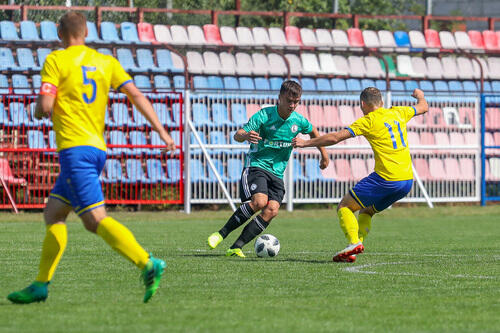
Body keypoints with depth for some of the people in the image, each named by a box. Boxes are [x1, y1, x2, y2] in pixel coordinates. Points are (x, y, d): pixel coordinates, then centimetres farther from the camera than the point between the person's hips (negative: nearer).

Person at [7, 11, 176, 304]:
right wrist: (161, 130, 1)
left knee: (96, 219, -15)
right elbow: (136, 95, 4)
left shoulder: (56, 60, -3)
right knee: (53, 214, 17)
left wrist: (38, 111, 12)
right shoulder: (106, 62, 13)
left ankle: (148, 265, -32)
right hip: (98, 148, 8)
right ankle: (41, 285, 17)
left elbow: (45, 106, -12)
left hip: (75, 147, -8)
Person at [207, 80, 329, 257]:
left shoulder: (298, 121, 2)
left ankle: (236, 247, -15)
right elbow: (238, 135, -20)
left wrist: (324, 154, 30)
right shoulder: (264, 116, -12)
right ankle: (221, 234, -16)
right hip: (256, 166, -5)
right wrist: (245, 135, -43)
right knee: (260, 201, -29)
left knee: (272, 210, -17)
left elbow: (313, 132, 26)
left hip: (277, 173, 5)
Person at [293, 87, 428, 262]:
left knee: (344, 207, 4)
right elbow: (423, 107, 32)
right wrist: (420, 95, 54)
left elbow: (335, 137, -9)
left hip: (386, 179, -7)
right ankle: (352, 253, 5)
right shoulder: (398, 113, 13)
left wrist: (306, 143, 0)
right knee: (366, 211, 21)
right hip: (407, 180, 7)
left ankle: (354, 242, -18)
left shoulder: (368, 121, -5)